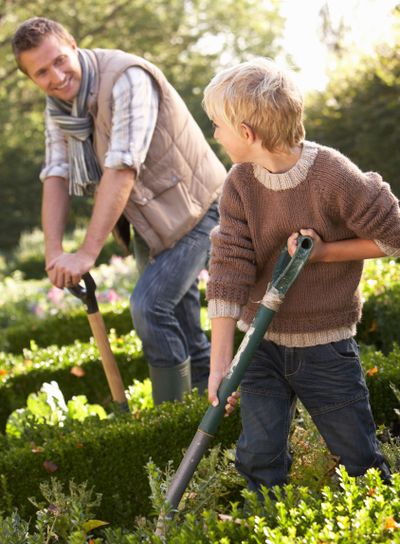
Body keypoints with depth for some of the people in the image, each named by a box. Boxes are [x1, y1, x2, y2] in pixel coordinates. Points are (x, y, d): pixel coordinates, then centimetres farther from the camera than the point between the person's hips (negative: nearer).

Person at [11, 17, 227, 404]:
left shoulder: (127, 79, -28)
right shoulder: (58, 103, -1)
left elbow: (122, 168, -33)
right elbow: (56, 175, -4)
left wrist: (87, 253, -34)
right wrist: (53, 252, -16)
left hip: (193, 208, -8)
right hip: (148, 217, 8)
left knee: (150, 304, -18)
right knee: (176, 314, 16)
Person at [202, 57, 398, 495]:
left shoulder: (334, 177, -20)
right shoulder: (239, 184, -8)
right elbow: (228, 271, -12)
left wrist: (323, 251, -19)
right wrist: (219, 363, -17)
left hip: (327, 347, -3)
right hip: (262, 346, 3)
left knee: (358, 460, 5)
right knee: (258, 458, 1)